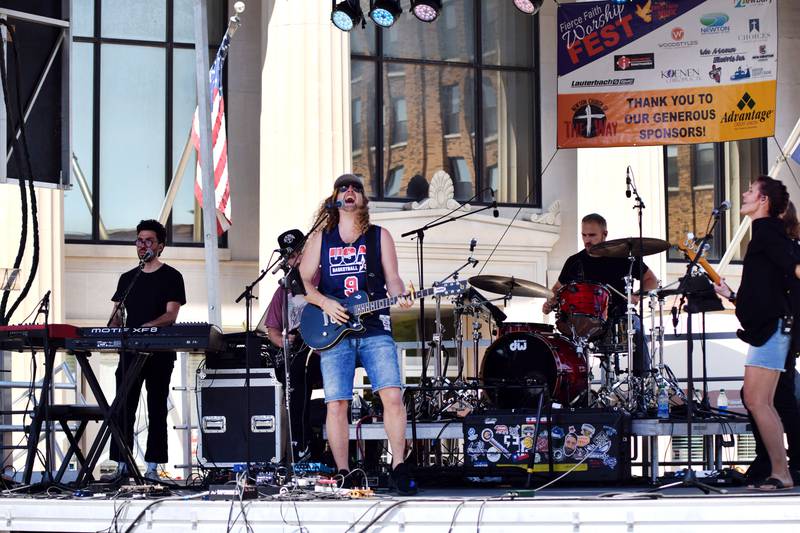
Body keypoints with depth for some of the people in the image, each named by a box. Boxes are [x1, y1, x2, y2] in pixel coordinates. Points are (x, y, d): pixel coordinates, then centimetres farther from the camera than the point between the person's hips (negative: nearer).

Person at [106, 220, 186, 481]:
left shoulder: (171, 277, 1)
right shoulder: (127, 278, 17)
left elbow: (171, 315, -9)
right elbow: (117, 314, 16)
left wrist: (146, 327, -26)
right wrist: (111, 331, -7)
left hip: (160, 350, -4)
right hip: (130, 351, 4)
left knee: (157, 410, -1)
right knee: (123, 408, -1)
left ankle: (152, 467, 0)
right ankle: (121, 464, 1)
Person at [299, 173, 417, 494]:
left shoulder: (379, 236, 12)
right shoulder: (320, 239, 14)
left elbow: (392, 279, 7)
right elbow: (303, 281, 10)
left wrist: (400, 296, -15)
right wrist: (324, 302, -8)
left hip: (375, 330, -1)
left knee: (392, 396, -13)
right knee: (336, 404, -4)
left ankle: (398, 466, -2)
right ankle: (343, 473, 5)